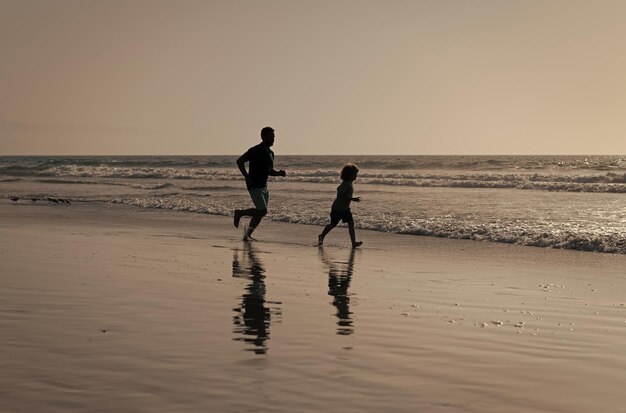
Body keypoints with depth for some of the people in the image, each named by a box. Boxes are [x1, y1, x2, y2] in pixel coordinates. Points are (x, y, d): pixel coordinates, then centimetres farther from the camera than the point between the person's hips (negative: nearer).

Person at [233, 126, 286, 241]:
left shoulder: (270, 153, 13)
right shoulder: (255, 151, -12)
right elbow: (239, 161, -15)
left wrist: (279, 173, 3)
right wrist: (247, 177, -19)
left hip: (264, 187, 8)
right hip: (254, 187, -8)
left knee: (260, 213, 7)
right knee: (262, 211, -14)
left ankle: (248, 234, 16)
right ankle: (239, 213, 5)